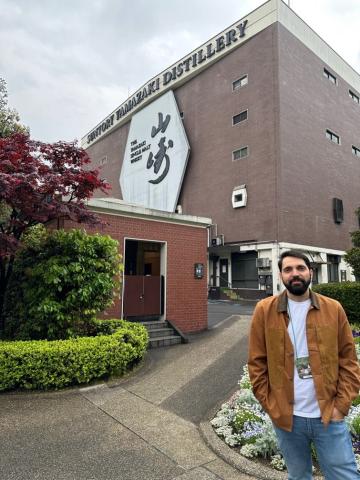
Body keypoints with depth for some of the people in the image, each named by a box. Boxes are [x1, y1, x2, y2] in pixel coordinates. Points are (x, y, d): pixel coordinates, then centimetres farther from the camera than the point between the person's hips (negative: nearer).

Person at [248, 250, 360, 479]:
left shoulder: (333, 309, -2)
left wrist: (341, 405, -6)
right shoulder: (264, 310, -6)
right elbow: (257, 363, -2)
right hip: (287, 417, 0)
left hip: (329, 416, 0)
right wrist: (271, 406, -5)